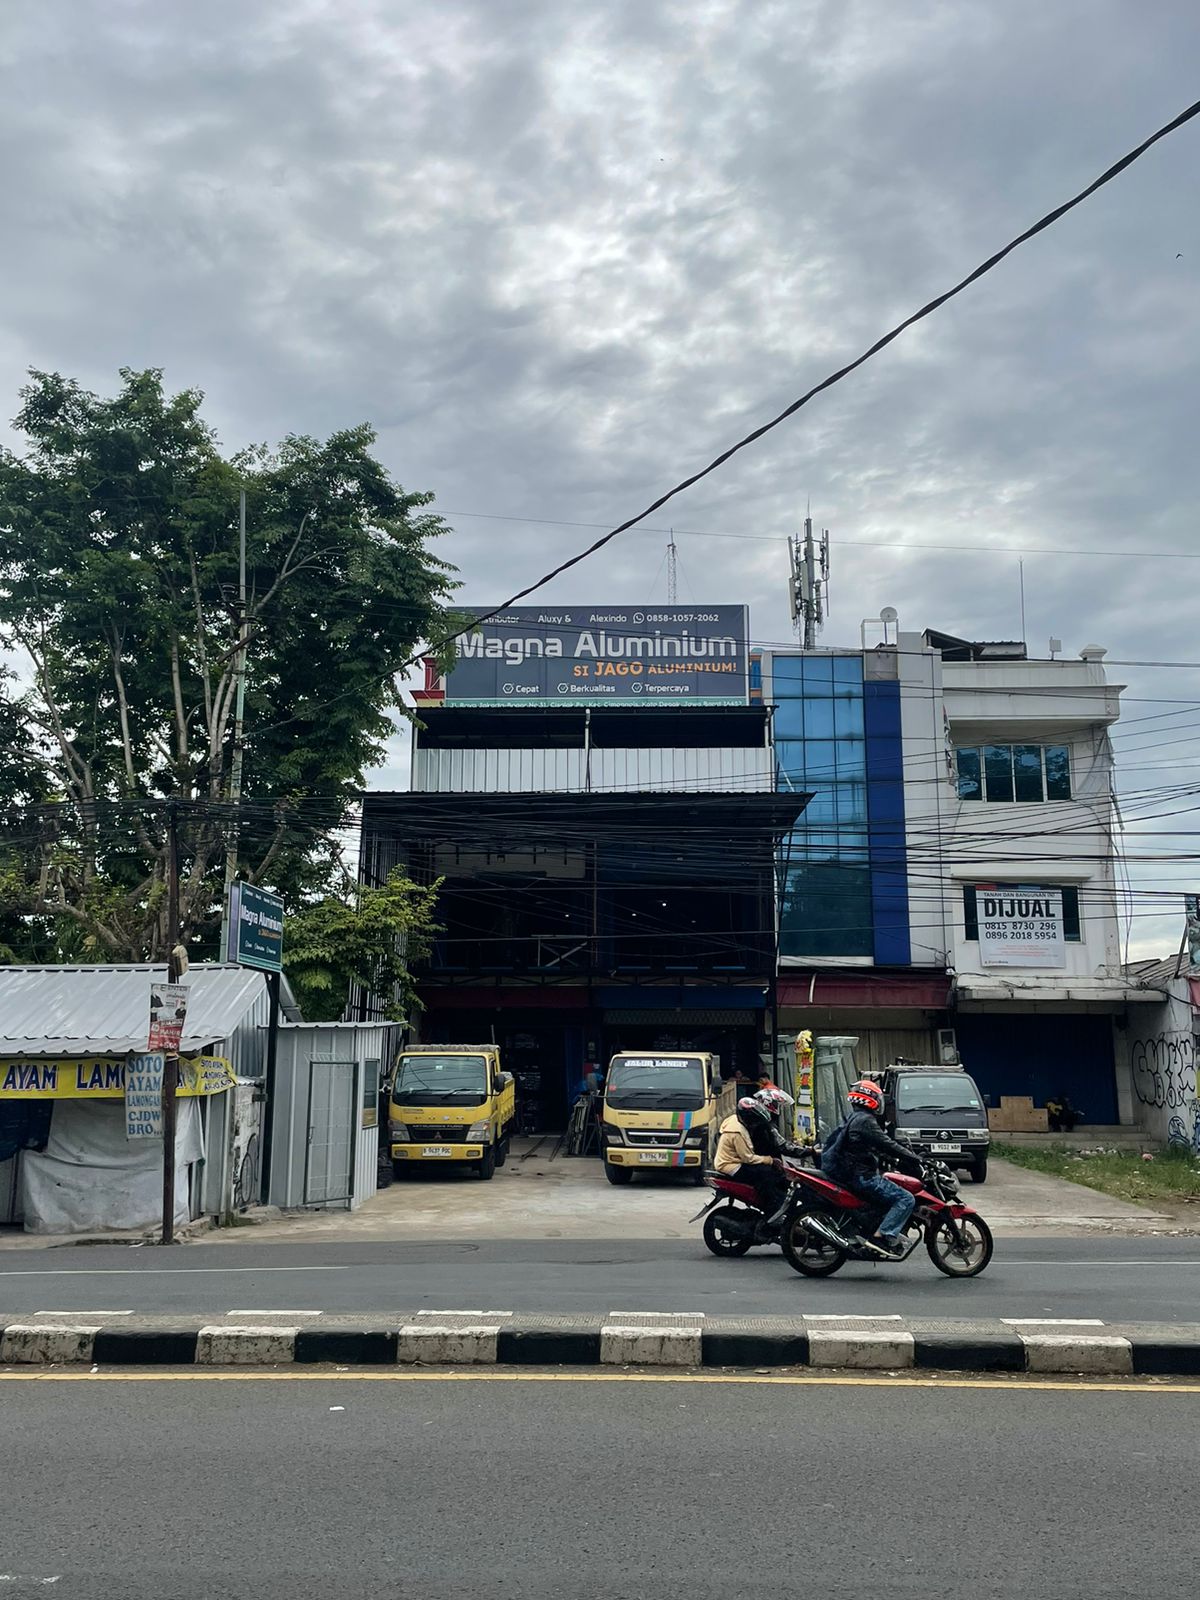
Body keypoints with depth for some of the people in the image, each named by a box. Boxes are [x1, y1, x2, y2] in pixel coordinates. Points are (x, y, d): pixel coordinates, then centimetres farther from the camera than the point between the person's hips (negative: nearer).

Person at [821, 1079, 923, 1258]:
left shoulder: (853, 1119, 18)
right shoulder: (865, 1121, -14)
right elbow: (886, 1145, -19)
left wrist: (896, 1160, 18)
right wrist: (914, 1159, -12)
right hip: (861, 1176, -10)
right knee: (906, 1199, -14)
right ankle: (881, 1236, -21)